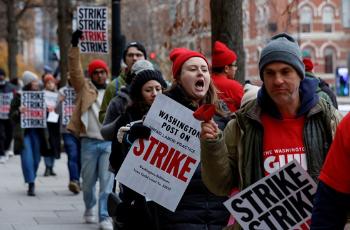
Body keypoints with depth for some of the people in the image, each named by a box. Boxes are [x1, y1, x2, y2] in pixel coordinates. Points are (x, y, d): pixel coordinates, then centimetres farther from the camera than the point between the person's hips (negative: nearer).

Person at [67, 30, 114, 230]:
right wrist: (75, 46, -12)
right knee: (88, 180, 10)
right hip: (89, 142, 0)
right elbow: (75, 70, -4)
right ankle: (89, 208, 33)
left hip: (109, 142, 0)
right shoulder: (84, 88, 6)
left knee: (107, 181, -5)